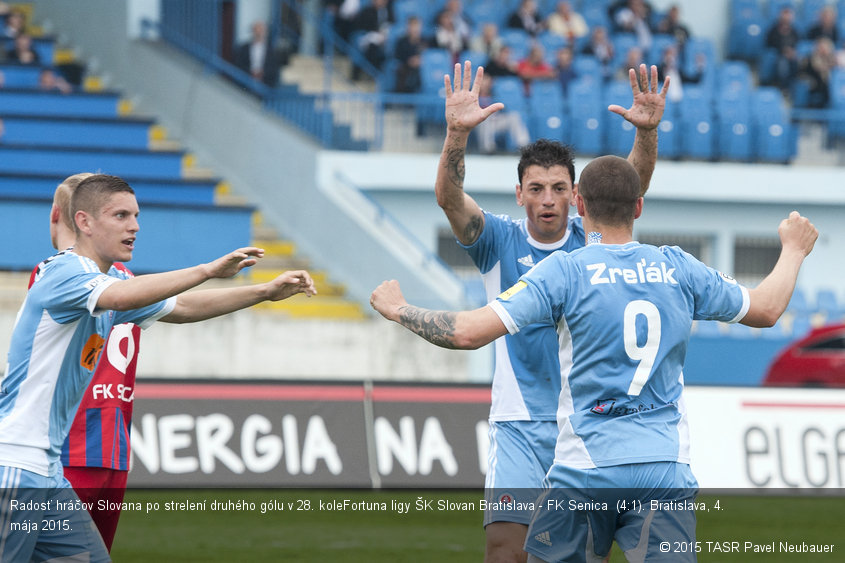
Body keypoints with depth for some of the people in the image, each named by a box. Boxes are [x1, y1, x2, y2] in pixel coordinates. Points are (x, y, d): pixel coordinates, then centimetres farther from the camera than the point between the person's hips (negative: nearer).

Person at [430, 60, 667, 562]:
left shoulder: (593, 240, 4)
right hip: (520, 424, -1)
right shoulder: (500, 240, 1)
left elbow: (632, 186, -11)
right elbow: (449, 196, -15)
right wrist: (457, 133, -33)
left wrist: (647, 132, -30)